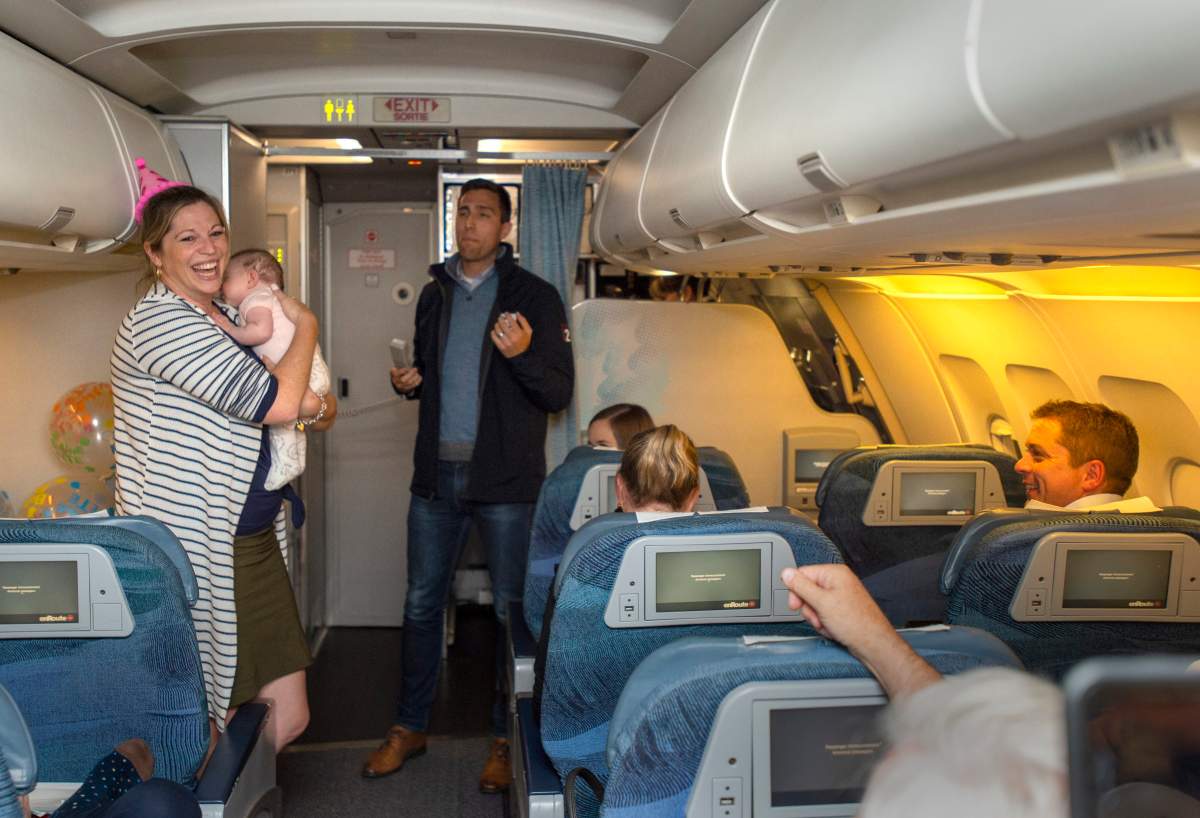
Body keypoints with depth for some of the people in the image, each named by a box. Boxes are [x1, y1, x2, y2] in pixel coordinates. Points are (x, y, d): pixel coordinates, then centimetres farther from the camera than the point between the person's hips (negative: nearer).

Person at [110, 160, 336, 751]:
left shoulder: (224, 316, 14)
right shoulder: (160, 321, -15)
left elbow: (298, 403, 22)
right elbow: (276, 402, -22)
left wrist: (317, 407, -2)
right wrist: (305, 326, -5)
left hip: (253, 542, 9)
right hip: (194, 552, -8)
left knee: (287, 717, 11)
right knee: (211, 732, 6)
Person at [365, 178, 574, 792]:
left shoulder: (534, 296, -2)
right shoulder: (435, 293, 13)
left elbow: (558, 394, -6)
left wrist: (524, 354, -25)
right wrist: (406, 381, 2)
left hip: (505, 478, -4)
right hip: (437, 473, 4)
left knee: (511, 609, 4)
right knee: (421, 603, 10)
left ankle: (505, 740, 18)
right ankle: (409, 728, 25)